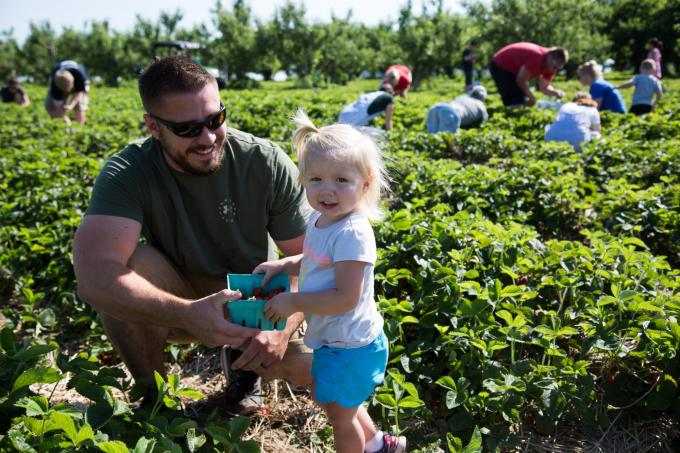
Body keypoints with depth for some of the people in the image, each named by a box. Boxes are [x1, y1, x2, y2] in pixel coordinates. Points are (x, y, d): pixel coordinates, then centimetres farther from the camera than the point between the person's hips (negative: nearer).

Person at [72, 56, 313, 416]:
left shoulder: (266, 162, -19)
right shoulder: (127, 174, -22)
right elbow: (94, 277, -37)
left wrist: (283, 324, -35)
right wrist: (188, 315, -50)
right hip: (174, 306, 0)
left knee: (310, 366, -26)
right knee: (131, 265, -31)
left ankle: (242, 359, 10)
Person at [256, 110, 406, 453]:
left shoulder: (351, 233, -29)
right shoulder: (319, 220, -2)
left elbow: (346, 298, -31)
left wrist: (293, 303, -24)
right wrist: (284, 264, -2)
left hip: (349, 346, -10)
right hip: (333, 338, 10)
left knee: (339, 411, 13)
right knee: (328, 398, 30)